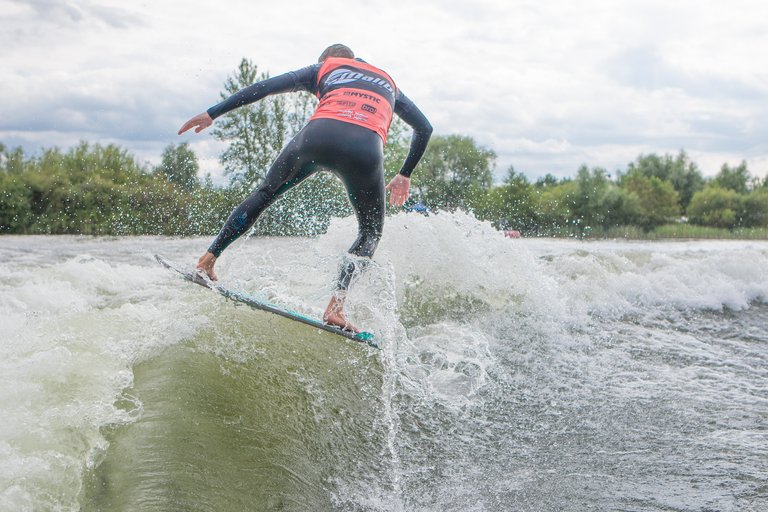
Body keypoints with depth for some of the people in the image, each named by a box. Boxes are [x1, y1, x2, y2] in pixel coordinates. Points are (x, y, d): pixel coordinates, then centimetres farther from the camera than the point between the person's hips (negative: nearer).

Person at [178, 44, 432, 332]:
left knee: (266, 193, 26)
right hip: (366, 149, 0)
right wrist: (405, 175, 44)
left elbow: (265, 87, 21)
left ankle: (208, 260, 25)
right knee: (371, 233, 19)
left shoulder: (323, 69, 30)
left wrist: (213, 114, 22)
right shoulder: (387, 82, 39)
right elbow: (424, 128, 38)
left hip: (318, 137, 0)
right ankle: (335, 307, -1)